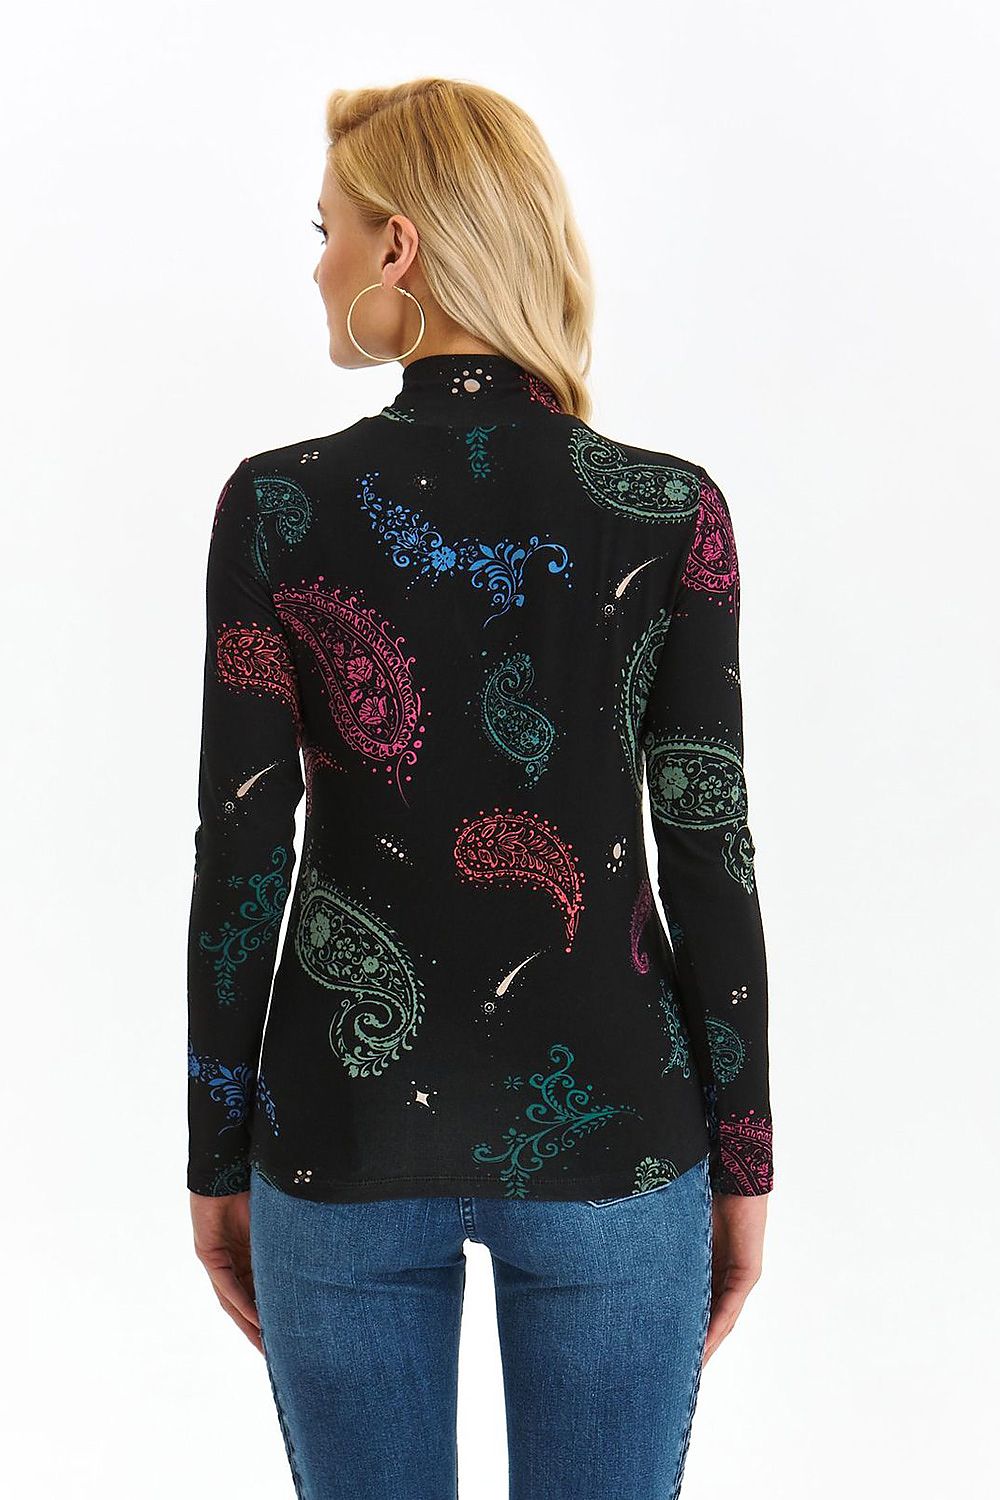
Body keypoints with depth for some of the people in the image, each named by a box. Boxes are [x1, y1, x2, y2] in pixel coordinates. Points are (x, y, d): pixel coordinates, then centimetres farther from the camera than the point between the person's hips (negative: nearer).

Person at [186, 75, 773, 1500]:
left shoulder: (280, 502, -9)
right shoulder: (673, 512, -8)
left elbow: (241, 856, -7)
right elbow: (708, 857, -6)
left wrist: (218, 1160, 5)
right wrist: (742, 1161, 5)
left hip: (350, 1123, 0)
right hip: (606, 1125, 0)